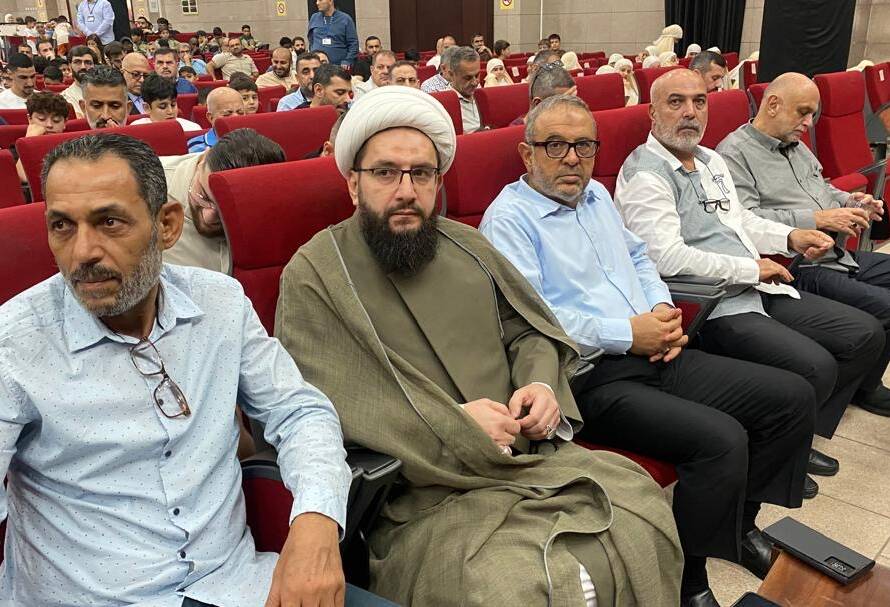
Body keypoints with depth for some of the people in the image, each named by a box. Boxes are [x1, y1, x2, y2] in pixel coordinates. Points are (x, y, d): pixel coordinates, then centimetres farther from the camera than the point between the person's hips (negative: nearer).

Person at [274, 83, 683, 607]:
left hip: (531, 457, 6)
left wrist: (542, 383, -3)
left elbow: (529, 330, 20)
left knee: (643, 509, -9)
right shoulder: (314, 276, -5)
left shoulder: (466, 245, 14)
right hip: (425, 494, -5)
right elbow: (325, 403, -15)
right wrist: (452, 427, -18)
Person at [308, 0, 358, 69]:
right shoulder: (314, 18, 11)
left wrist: (347, 62, -11)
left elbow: (353, 43, -1)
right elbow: (311, 40, 18)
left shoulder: (345, 19, 2)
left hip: (339, 66, -2)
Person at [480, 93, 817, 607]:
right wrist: (628, 334, -17)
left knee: (793, 396, 3)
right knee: (721, 439, -26)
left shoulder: (597, 194, 19)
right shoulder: (509, 217, -8)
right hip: (592, 378, -8)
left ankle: (740, 524, 22)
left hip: (655, 354, 9)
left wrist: (662, 307, 5)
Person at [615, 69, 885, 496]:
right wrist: (752, 269, -15)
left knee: (866, 334, 7)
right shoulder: (644, 174, -13)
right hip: (712, 309, -10)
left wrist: (791, 237, 10)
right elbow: (668, 258, -25)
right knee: (815, 366, -24)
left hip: (758, 292, 10)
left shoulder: (710, 160, 17)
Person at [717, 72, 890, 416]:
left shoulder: (795, 145, 20)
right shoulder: (734, 153, -10)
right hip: (798, 268, -10)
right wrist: (818, 220, -21)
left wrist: (849, 201, 9)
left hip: (837, 255, 10)